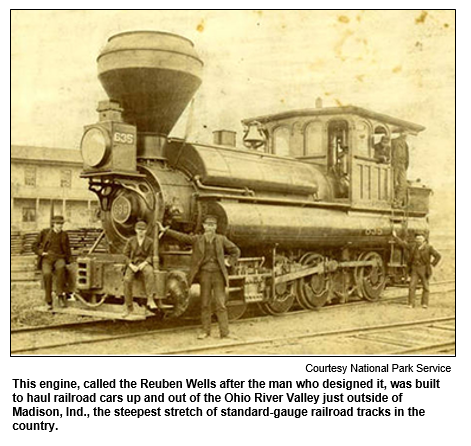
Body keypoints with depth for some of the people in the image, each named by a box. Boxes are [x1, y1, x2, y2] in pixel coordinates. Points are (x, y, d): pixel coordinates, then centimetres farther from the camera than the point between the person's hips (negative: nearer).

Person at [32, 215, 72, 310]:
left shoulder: (64, 235, 10)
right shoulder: (44, 233, 5)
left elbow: (68, 252, 17)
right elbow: (35, 246, 9)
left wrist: (68, 261, 0)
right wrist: (42, 253, -9)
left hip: (59, 259, 1)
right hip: (46, 259, -1)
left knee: (61, 268, -38)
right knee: (47, 274, -35)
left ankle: (60, 295, -38)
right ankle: (48, 301, -26)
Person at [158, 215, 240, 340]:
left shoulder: (221, 239, 5)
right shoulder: (197, 240, 4)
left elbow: (235, 251, 13)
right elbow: (182, 237, -2)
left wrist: (229, 264, 2)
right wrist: (165, 230, -9)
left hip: (218, 274, 0)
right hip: (204, 273, 0)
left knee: (221, 304, -1)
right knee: (205, 304, 6)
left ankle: (225, 332, 1)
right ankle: (206, 331, 15)